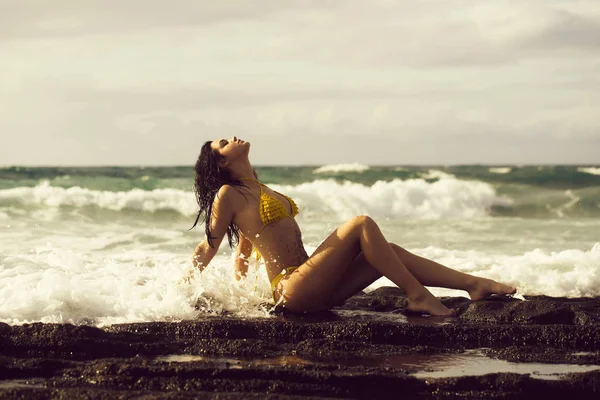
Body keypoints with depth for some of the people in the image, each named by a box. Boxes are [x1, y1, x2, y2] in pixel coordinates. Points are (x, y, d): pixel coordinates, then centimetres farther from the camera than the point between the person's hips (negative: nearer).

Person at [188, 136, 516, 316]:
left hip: (314, 288, 9)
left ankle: (475, 284, -7)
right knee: (362, 224, -18)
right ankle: (418, 297, -20)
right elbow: (208, 248, 0)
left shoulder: (260, 191, 21)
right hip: (292, 289, -9)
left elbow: (244, 246, 28)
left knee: (390, 252, 0)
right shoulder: (228, 195, -6)